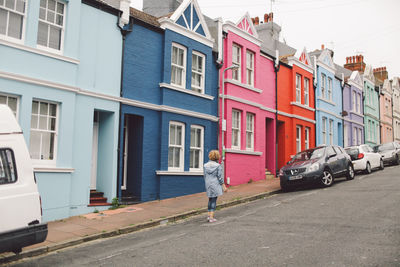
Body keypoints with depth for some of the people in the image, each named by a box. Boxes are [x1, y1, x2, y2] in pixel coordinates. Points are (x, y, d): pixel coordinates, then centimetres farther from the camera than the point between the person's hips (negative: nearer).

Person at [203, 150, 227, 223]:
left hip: (208, 185, 5)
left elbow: (205, 176, 8)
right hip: (215, 185, -4)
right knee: (214, 200, 1)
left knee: (210, 199, 18)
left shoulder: (206, 165, 3)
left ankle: (209, 215, 20)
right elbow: (220, 177, -10)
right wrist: (224, 186, -3)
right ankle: (211, 217, 0)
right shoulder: (218, 166, -10)